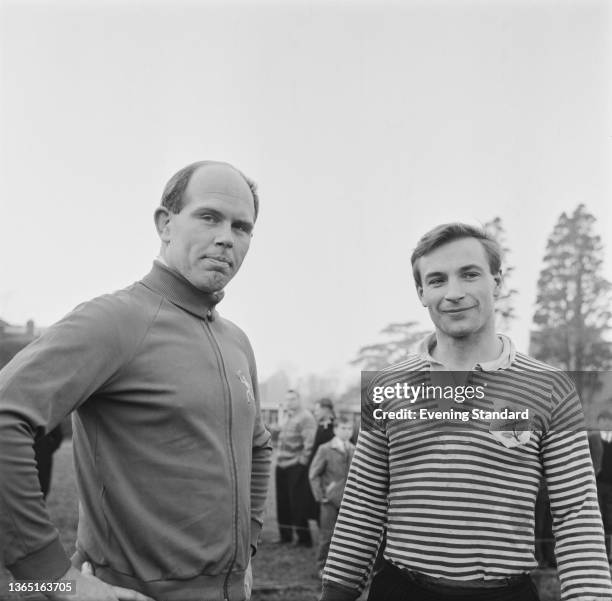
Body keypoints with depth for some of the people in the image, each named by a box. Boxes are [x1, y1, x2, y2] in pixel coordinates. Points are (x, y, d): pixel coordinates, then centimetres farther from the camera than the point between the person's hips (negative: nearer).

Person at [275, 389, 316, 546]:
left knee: (298, 504, -4)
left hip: (297, 467, -8)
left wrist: (303, 460, -16)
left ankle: (304, 538, 5)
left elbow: (310, 442, -18)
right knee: (283, 503, 12)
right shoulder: (287, 417, 16)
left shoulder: (306, 417, -11)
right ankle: (285, 535, 23)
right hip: (282, 466, 8)